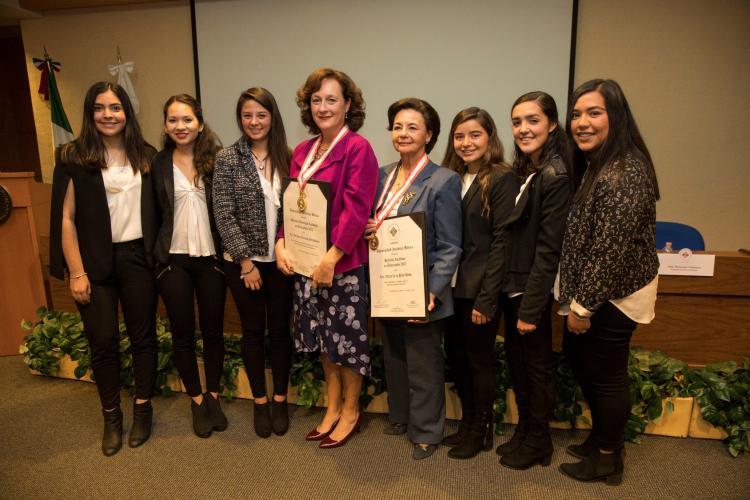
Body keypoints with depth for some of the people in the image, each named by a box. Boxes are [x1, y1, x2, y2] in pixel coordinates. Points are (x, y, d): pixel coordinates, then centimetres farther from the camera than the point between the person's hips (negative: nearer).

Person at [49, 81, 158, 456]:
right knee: (103, 341, 7)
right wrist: (76, 272, -9)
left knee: (143, 335, 9)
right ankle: (111, 415, 25)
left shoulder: (145, 155, 6)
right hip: (95, 262, -2)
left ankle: (142, 408, 26)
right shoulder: (74, 157, -3)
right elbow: (65, 218, -5)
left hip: (137, 257, 2)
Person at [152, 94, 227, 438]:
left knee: (213, 329, 9)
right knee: (183, 333, 9)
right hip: (173, 260, 1)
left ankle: (213, 396, 29)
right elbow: (153, 215, 5)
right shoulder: (158, 164, 2)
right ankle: (196, 401, 26)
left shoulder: (217, 159, -1)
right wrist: (154, 257, 1)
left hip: (211, 257, 0)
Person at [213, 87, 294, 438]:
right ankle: (260, 401, 28)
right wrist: (245, 260, -12)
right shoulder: (228, 159, -4)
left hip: (280, 260, 2)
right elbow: (224, 214, -8)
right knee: (253, 330, 10)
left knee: (280, 328, 10)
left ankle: (280, 399, 28)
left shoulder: (286, 157, 4)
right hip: (244, 261, -2)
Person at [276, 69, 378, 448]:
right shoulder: (302, 152, 10)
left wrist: (332, 257, -22)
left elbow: (356, 208, -18)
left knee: (349, 337, 7)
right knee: (323, 337, 17)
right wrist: (281, 245, -2)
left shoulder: (358, 148, -10)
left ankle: (350, 411, 28)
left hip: (345, 263, -6)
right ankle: (332, 407, 35)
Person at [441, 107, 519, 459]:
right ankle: (466, 422, 36)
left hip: (481, 289, -6)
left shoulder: (502, 179, -9)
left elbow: (501, 242, -14)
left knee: (478, 359, 8)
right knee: (455, 355, 15)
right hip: (454, 285, 6)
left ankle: (481, 431, 29)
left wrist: (486, 299, -16)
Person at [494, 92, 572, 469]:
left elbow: (548, 250, -19)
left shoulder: (555, 177, -16)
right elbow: (511, 236, 8)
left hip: (532, 290, -8)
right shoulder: (520, 171, 9)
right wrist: (511, 294, 6)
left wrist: (531, 308, -18)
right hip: (510, 285, 8)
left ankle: (538, 441, 29)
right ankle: (523, 429, 36)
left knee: (537, 364, 9)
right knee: (516, 360, 18)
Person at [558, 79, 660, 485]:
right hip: (592, 290, 10)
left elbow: (611, 248, -25)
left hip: (614, 295, -10)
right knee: (578, 358, 20)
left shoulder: (626, 172, -23)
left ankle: (607, 460, 29)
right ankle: (601, 437, 41)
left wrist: (583, 305, -18)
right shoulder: (596, 163, 9)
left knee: (606, 375, 6)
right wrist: (577, 299, 12)